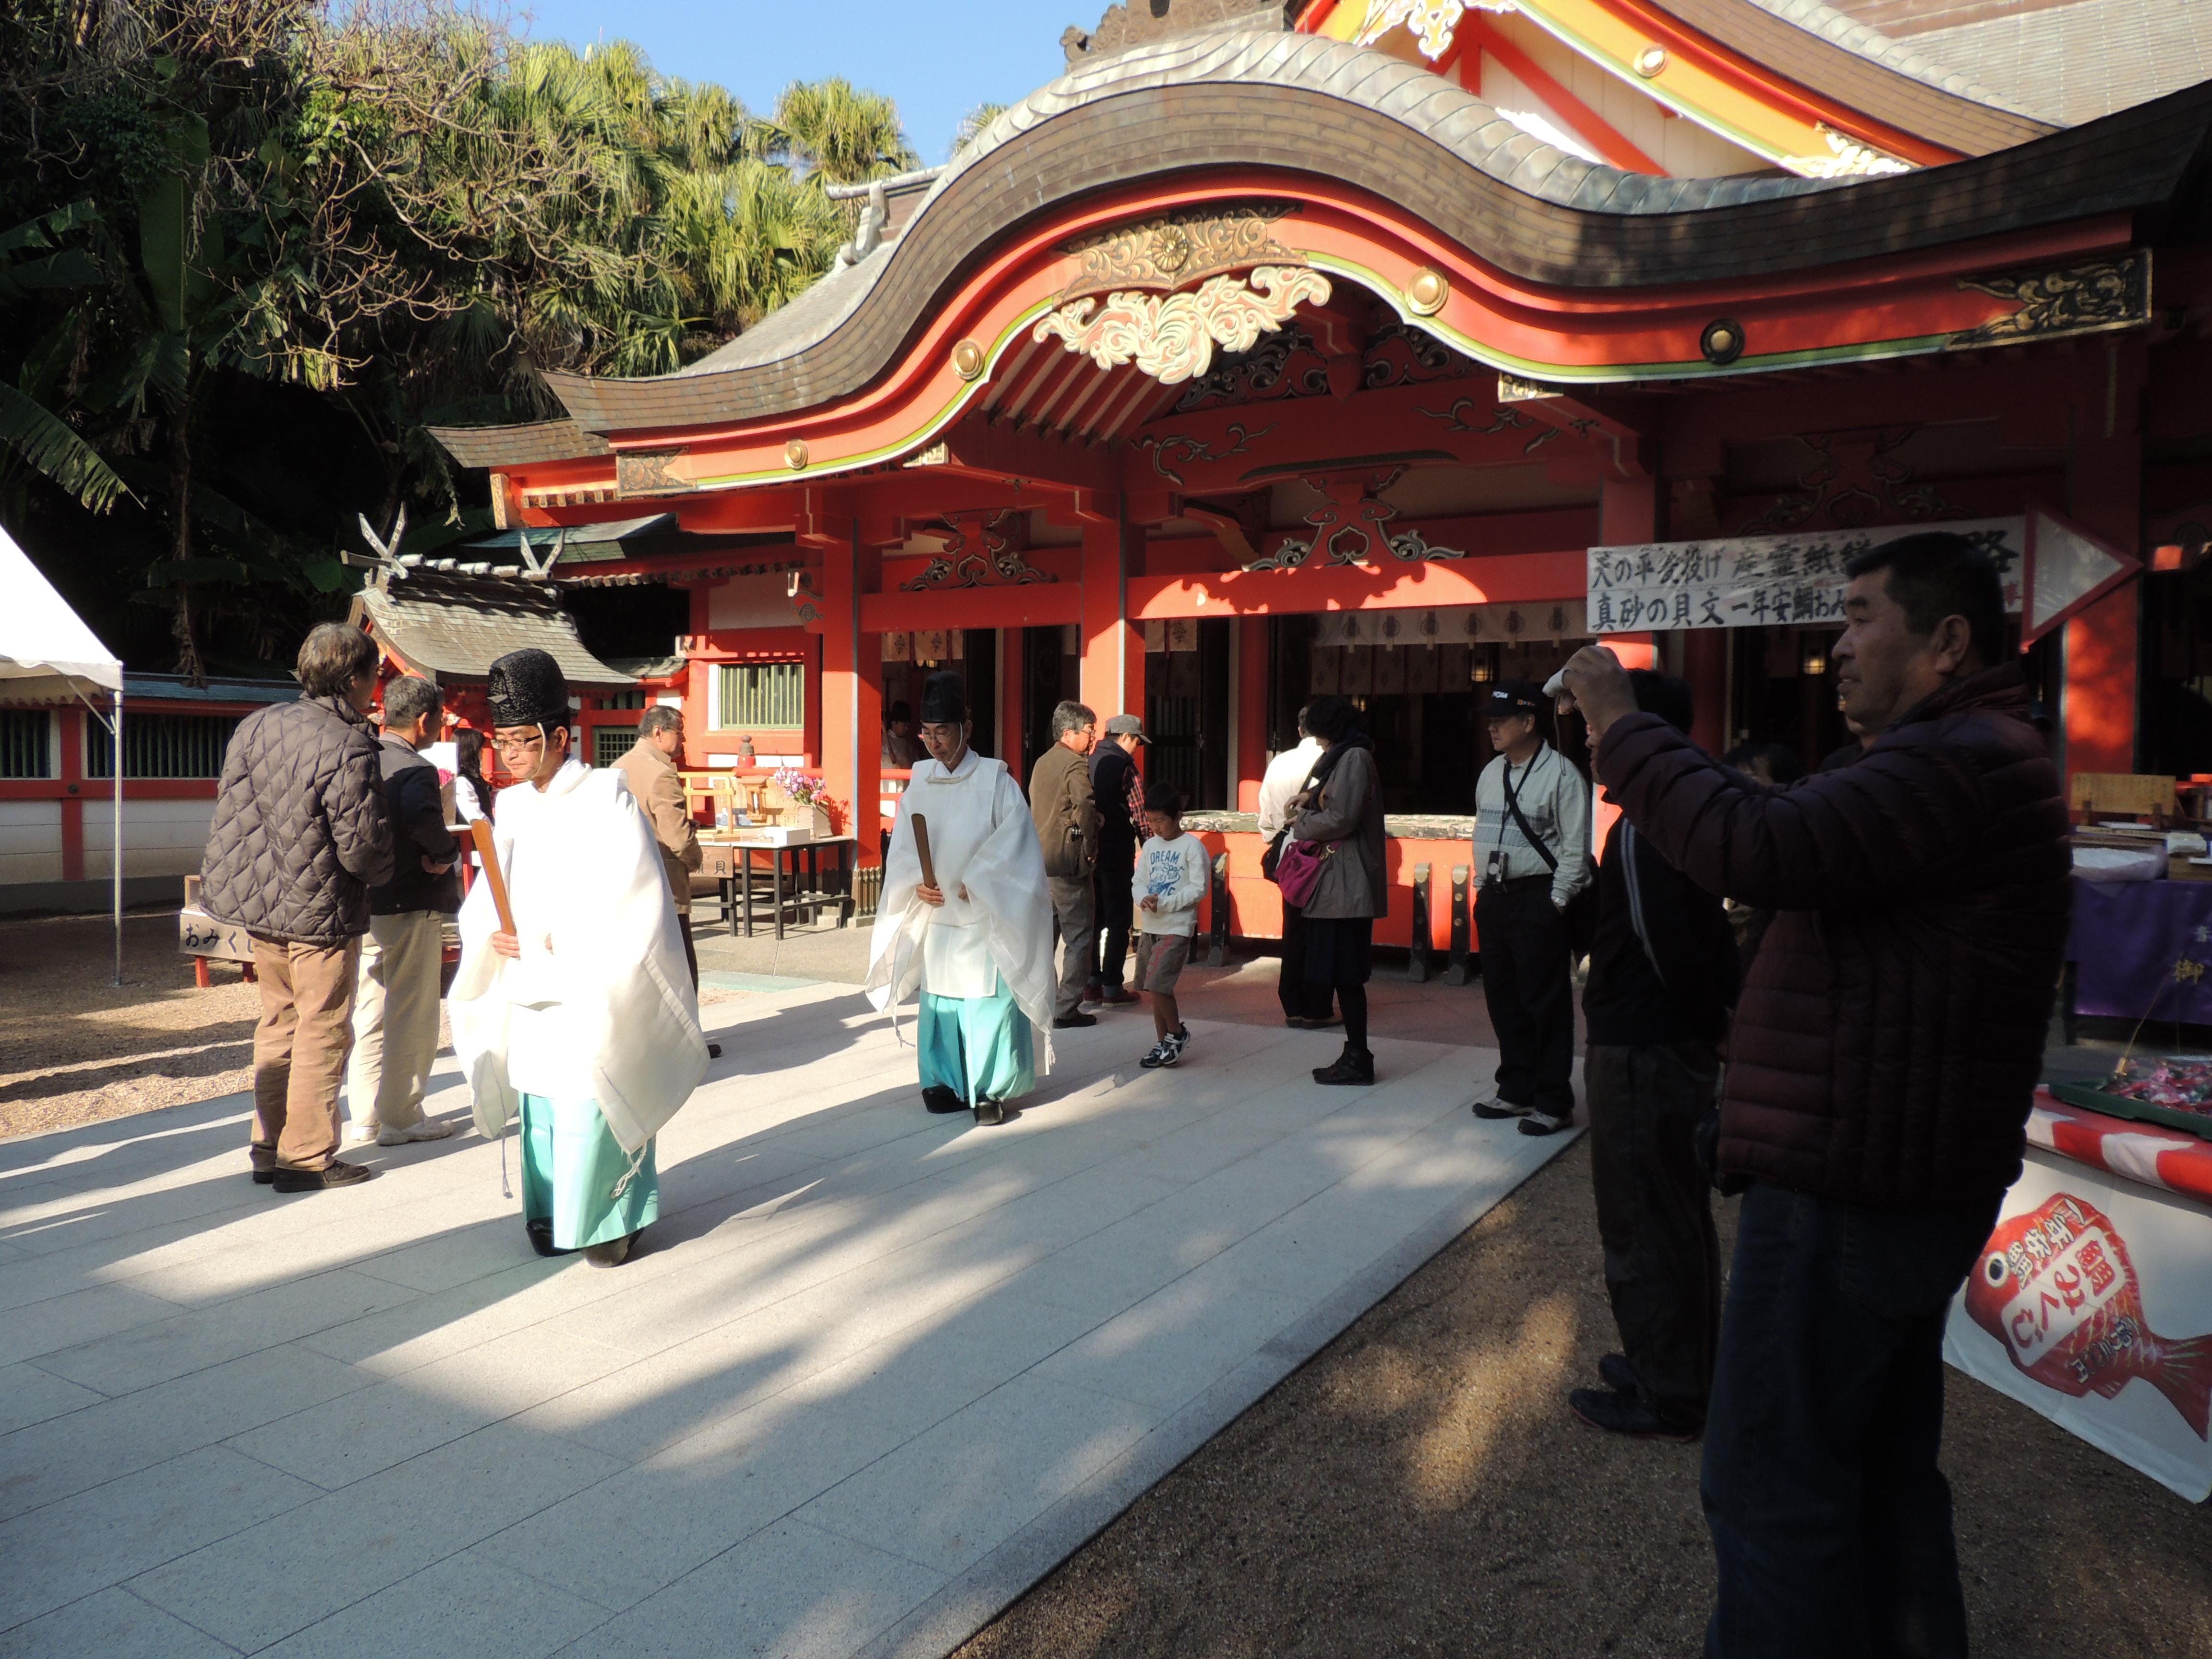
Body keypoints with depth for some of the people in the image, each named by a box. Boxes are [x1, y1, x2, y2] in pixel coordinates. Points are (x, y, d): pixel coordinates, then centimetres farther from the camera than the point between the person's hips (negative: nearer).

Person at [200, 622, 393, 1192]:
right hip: (321, 911, -8)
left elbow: (231, 807, 10)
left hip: (259, 905, 8)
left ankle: (268, 1146, 26)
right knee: (322, 1033, 4)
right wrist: (381, 875, 1)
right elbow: (363, 846, -18)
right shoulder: (347, 749, -20)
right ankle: (308, 1159, 10)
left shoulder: (257, 724, 3)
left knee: (279, 1021, 19)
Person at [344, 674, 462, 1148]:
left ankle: (366, 1116, 24)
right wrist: (447, 851, -21)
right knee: (410, 1018, 3)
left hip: (365, 908, 8)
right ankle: (401, 1118, 11)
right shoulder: (416, 770, -17)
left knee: (370, 1014, 16)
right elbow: (422, 818, -38)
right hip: (411, 911, -8)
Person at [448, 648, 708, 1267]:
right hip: (533, 990, 6)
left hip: (594, 994, -5)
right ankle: (554, 1214, 22)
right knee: (540, 1102, 8)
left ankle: (612, 1219, 9)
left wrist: (557, 948, -16)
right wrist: (493, 934, -8)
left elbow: (631, 903, -14)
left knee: (593, 1106, -5)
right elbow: (492, 893, 13)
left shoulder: (606, 798, -10)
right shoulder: (513, 806, 8)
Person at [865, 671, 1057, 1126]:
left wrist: (977, 884, -16)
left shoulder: (995, 779, -6)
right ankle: (946, 1083, 20)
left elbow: (1014, 841, -10)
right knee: (939, 1001, 8)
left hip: (987, 917, -4)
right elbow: (902, 848, 8)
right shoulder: (920, 783, 8)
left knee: (989, 1002, -4)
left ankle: (990, 1090, 6)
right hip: (937, 915, 4)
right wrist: (917, 883, -10)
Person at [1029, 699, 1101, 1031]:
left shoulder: (1042, 763, 15)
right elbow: (1085, 808, -23)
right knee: (1079, 937, -1)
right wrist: (1090, 849, -11)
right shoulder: (1076, 765, -11)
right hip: (1067, 860, -8)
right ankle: (1066, 1010, -1)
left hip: (1039, 859, 8)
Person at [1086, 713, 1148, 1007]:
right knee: (1118, 922, 0)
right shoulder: (1124, 764, -11)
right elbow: (1139, 811, -13)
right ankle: (1112, 989, 1)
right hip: (1116, 853, -7)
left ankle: (1091, 985, 17)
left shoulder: (1088, 761, 9)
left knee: (1093, 919, 13)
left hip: (1088, 851, 7)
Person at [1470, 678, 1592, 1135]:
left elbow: (1575, 847, -12)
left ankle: (1553, 1104, 8)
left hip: (1538, 901, -8)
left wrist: (1556, 902, -14)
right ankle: (1516, 1091, 27)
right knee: (1502, 998, 14)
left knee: (1545, 1003, -2)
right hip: (1494, 899, 8)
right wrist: (1481, 887, 15)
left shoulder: (1560, 775, -10)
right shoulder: (1491, 773, 13)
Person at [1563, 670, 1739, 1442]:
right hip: (1684, 1050, 10)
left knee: (1642, 1227, 1)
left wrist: (1710, 1021, -10)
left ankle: (1662, 1399, 13)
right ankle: (1687, 1372, 33)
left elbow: (1666, 941, -21)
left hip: (1640, 1053, -10)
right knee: (1681, 1218, 19)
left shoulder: (1641, 827, -20)